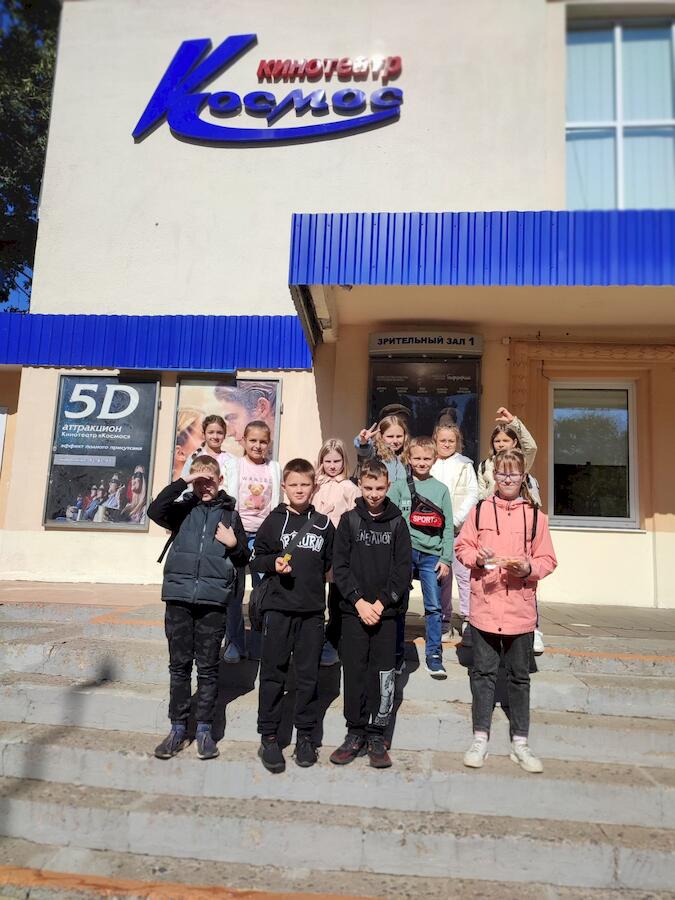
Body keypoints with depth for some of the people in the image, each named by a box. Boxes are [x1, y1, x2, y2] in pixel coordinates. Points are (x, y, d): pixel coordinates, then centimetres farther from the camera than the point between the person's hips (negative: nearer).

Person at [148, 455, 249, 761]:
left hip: (213, 601, 0)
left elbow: (243, 560, 12)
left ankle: (204, 729, 19)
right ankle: (178, 728, 22)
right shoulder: (183, 509, 6)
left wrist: (233, 544, -9)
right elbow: (154, 510, -15)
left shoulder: (230, 514, 8)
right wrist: (183, 481, -15)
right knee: (179, 665, 9)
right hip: (179, 598, 0)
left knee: (208, 667, 7)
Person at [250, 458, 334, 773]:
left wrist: (317, 573, 4)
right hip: (278, 607, -1)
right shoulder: (274, 520, 3)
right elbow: (256, 559, 4)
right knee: (273, 674, 4)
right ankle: (268, 737, 17)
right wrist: (274, 563, -12)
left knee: (309, 675, 9)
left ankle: (305, 735, 23)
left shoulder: (323, 524, 8)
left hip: (312, 609, 2)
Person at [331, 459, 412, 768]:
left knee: (383, 674, 3)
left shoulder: (397, 522, 3)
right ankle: (355, 733, 19)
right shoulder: (349, 520, 2)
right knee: (354, 672, 5)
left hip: (386, 612, 0)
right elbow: (340, 565, -1)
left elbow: (403, 568, -1)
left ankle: (376, 735, 17)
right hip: (354, 610, 0)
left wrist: (382, 602, -9)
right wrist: (359, 601, -10)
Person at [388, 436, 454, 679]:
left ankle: (434, 656, 14)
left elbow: (448, 526, 6)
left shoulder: (441, 489, 8)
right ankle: (397, 654, 19)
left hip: (431, 554, 1)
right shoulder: (398, 487, 3)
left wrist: (446, 558, -1)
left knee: (434, 606, 3)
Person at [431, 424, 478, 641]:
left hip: (459, 527, -2)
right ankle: (444, 622, 16)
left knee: (463, 573, -6)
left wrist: (455, 519, -10)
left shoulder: (464, 464, 4)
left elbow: (473, 494, -2)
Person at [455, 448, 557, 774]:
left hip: (520, 607, 0)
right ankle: (480, 738, 23)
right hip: (484, 604, 0)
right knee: (483, 672, 10)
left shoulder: (535, 515, 1)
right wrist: (477, 557, -15)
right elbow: (462, 547, 4)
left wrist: (528, 568, -17)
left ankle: (520, 743, 25)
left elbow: (547, 560, 2)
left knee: (519, 675, 12)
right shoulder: (480, 510, 3)